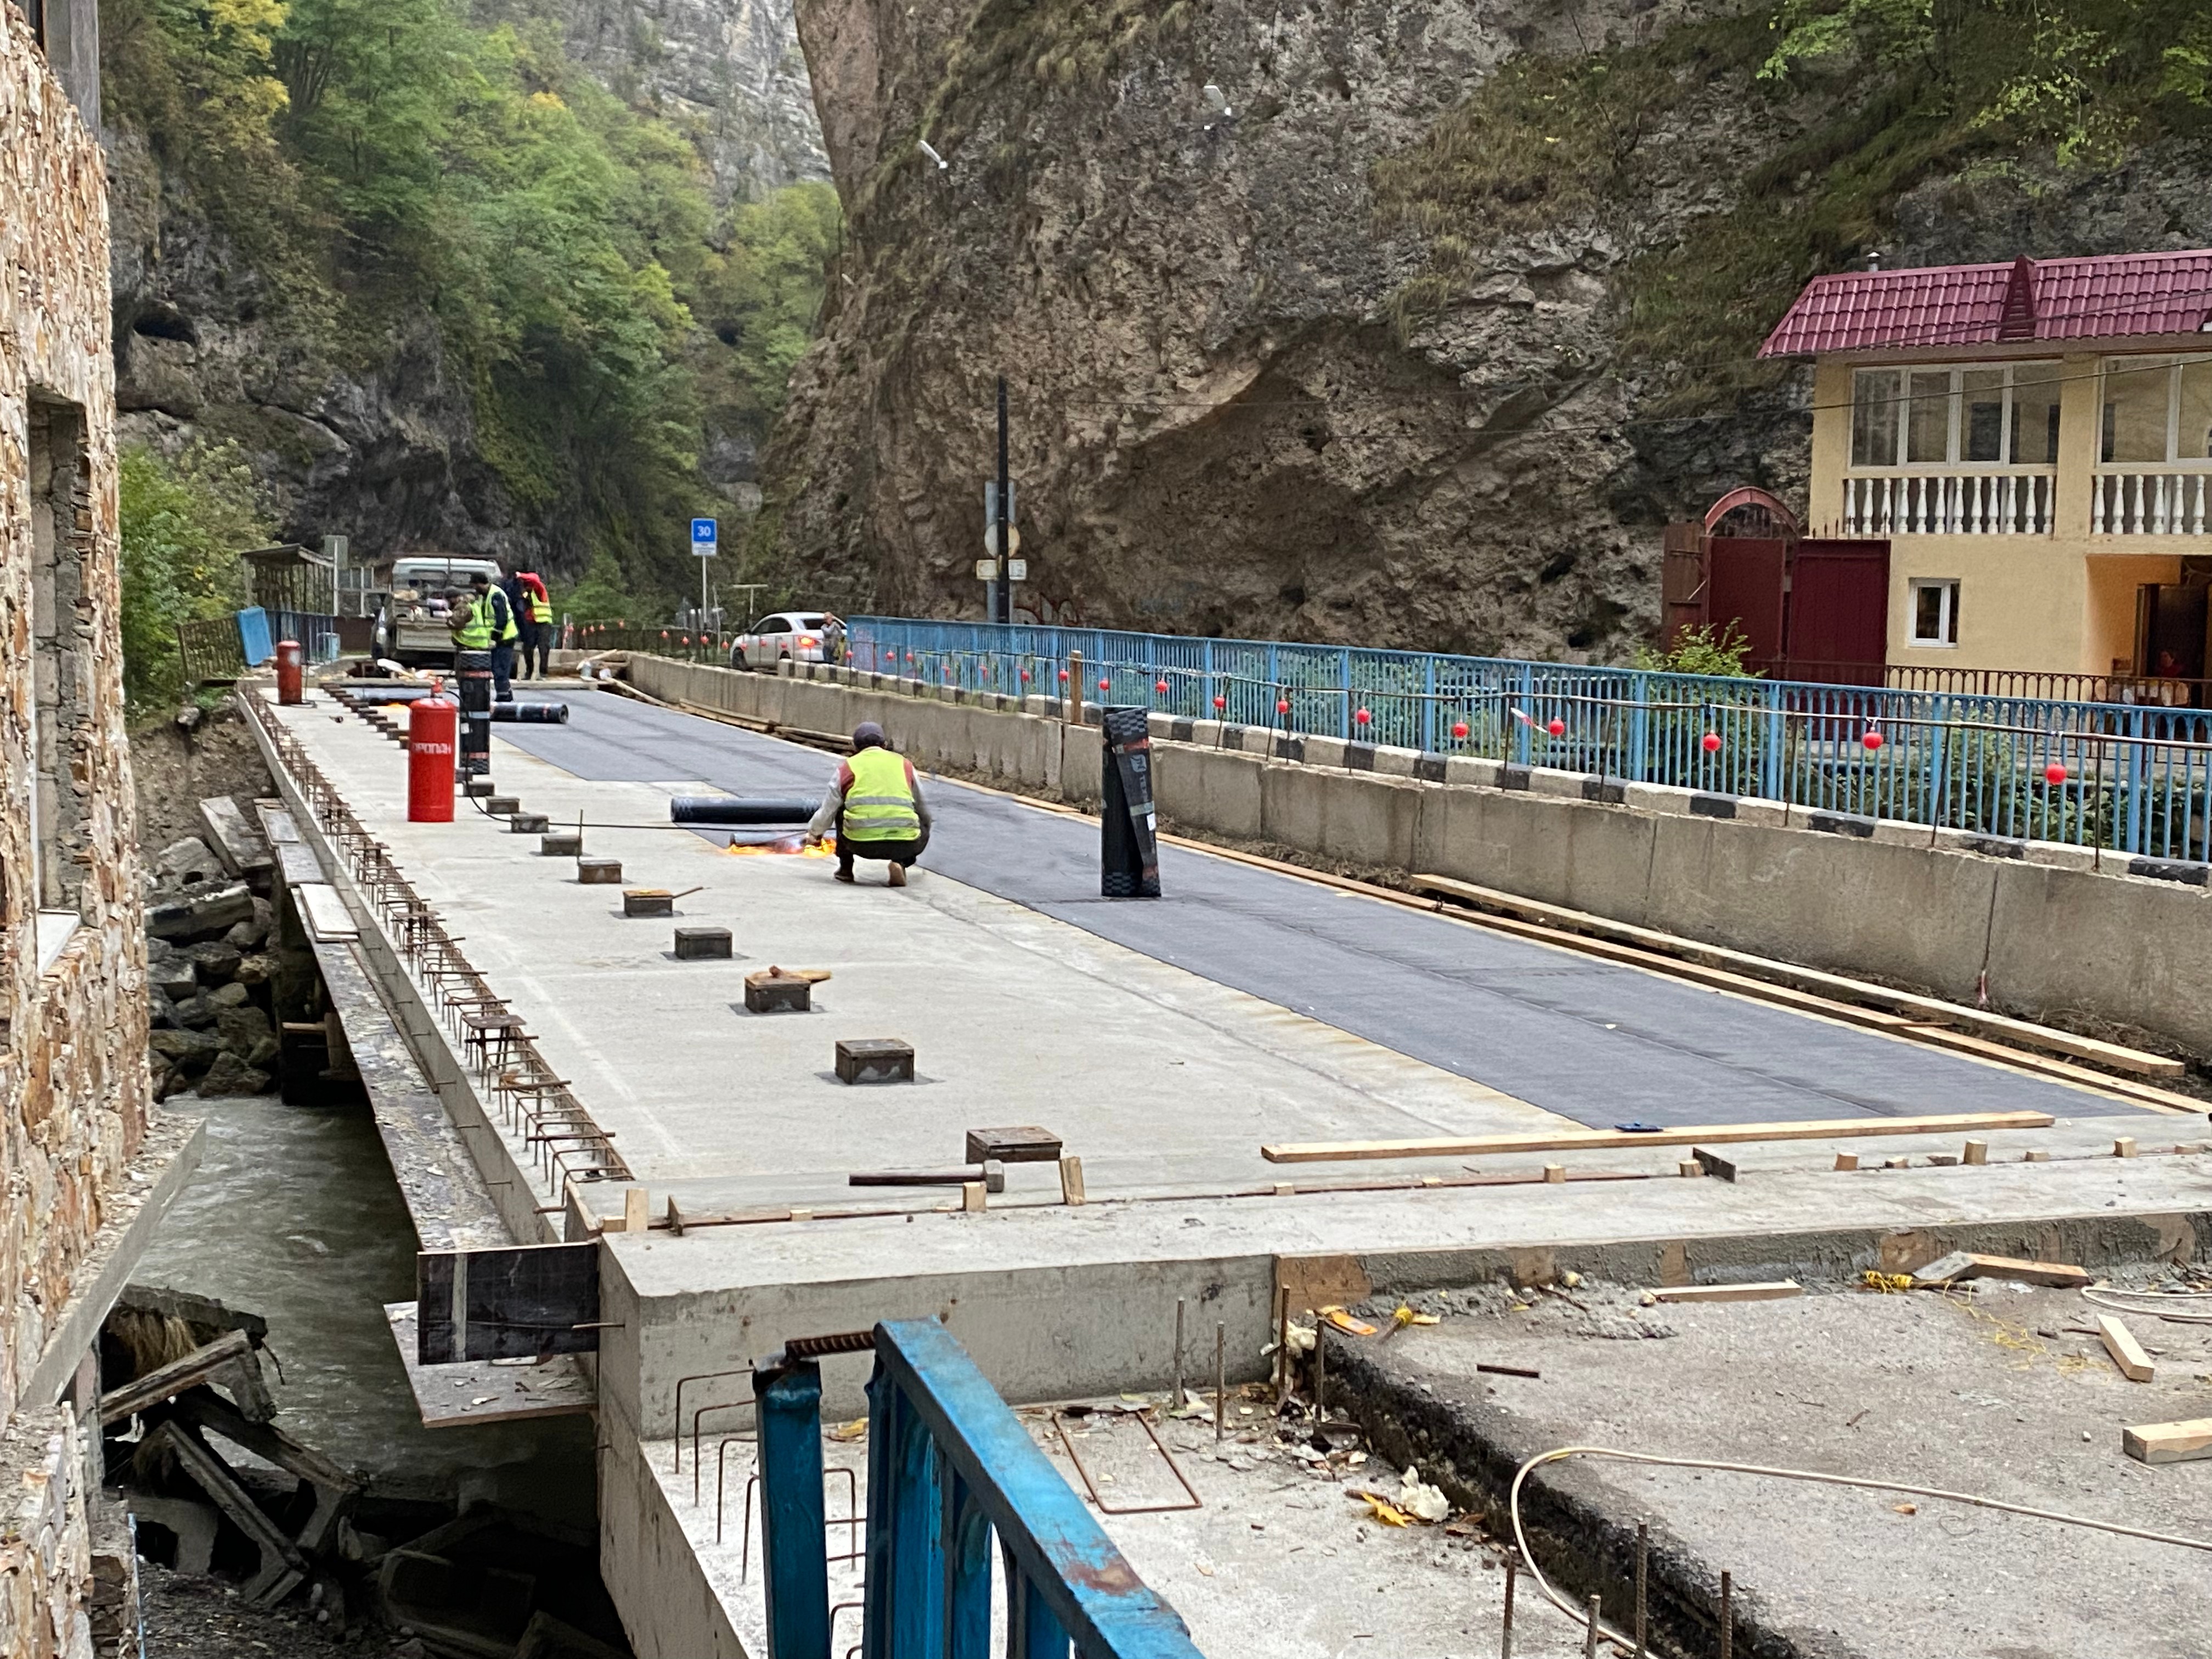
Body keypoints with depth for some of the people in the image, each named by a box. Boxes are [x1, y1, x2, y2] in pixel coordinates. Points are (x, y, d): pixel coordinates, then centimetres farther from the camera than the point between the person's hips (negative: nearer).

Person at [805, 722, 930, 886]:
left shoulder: (848, 768, 14)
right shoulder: (904, 764, 19)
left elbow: (828, 810, 19)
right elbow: (923, 809, 29)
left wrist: (814, 832, 41)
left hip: (860, 844, 0)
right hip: (904, 845, 0)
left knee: (842, 811, 30)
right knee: (923, 830, 33)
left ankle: (845, 869, 33)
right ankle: (899, 862, 7)